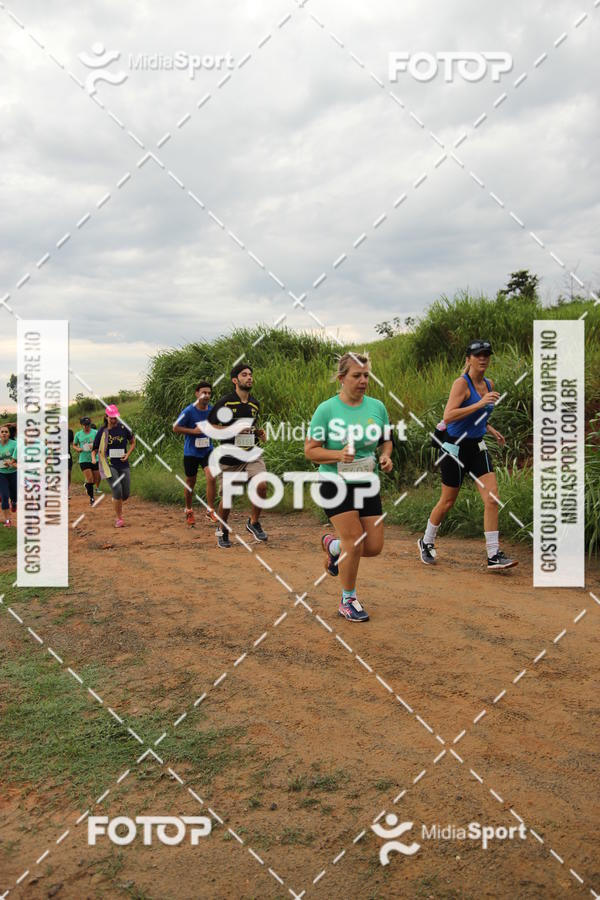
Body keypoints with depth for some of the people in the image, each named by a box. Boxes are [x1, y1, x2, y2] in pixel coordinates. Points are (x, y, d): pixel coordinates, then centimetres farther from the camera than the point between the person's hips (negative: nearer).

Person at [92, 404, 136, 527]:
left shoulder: (123, 428, 3)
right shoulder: (102, 432, -1)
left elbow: (133, 442, 15)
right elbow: (94, 449, 5)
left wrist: (128, 454, -1)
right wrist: (93, 458, -16)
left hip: (123, 465, 3)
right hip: (109, 465, -3)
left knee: (125, 495, 3)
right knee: (117, 491, -18)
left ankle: (117, 505, 40)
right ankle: (119, 519, -1)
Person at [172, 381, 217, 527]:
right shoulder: (188, 411, -13)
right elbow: (175, 428, -8)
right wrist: (194, 431, -17)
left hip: (207, 450, 2)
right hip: (191, 452, -2)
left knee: (212, 477, -18)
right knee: (190, 483, 10)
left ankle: (210, 510, -5)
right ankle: (188, 511, 33)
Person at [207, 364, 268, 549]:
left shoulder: (255, 404, 10)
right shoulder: (225, 402, -7)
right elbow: (208, 427, -3)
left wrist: (258, 432, 5)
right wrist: (232, 429, -15)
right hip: (229, 457, -3)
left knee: (261, 484, -20)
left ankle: (253, 522, 5)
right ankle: (222, 530, 31)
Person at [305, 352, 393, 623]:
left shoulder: (377, 407, 2)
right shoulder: (326, 409, -10)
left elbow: (386, 440, 16)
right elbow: (310, 450, -8)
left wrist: (385, 457, -5)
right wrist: (338, 455, -24)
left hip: (367, 483, 5)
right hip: (335, 484, -5)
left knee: (374, 547, 4)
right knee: (354, 541, -11)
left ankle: (332, 545, 36)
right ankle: (348, 601, 12)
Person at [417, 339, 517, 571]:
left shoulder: (489, 384, 9)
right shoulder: (462, 383, -14)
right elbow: (448, 417, -27)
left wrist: (492, 431, 11)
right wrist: (480, 404, -30)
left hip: (477, 447, 6)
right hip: (455, 448, -6)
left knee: (492, 498, -6)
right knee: (448, 502, 6)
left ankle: (494, 556, -1)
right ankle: (426, 542, 30)